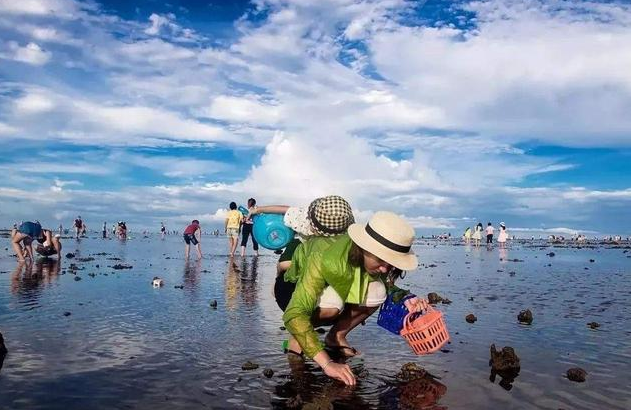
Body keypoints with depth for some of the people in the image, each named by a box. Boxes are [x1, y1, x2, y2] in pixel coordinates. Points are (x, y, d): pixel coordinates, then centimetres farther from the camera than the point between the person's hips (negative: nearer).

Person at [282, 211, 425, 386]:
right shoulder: (323, 260, -42)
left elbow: (387, 286, -3)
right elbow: (294, 314, -48)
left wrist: (404, 299, -26)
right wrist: (327, 363, -55)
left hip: (337, 287, 5)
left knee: (376, 291, -24)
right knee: (333, 302, -37)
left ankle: (336, 336, -4)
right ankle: (297, 337, -10)